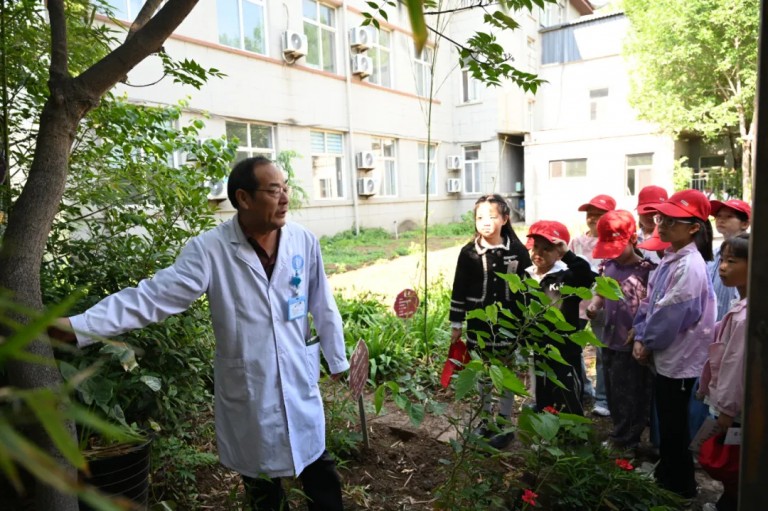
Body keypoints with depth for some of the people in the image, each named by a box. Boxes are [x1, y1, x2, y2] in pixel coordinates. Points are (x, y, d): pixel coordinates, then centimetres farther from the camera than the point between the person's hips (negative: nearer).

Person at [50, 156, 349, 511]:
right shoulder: (210, 249, -15)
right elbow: (153, 295, -18)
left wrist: (338, 359, 10)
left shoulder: (303, 241, -7)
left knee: (320, 474, 16)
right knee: (260, 482, 20)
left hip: (299, 382, 2)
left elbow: (322, 306, 1)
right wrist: (78, 325, -28)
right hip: (247, 389, -1)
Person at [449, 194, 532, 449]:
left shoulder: (518, 251, -6)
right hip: (478, 325, 2)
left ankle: (503, 426, 24)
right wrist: (456, 324, 2)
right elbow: (459, 290, 1)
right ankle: (488, 420, 32)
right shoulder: (468, 252, -4)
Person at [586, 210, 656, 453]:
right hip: (610, 341, 7)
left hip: (633, 346, -6)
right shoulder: (607, 266, 3)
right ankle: (620, 437, 38)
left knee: (631, 400, 10)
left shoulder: (647, 269, -15)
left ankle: (624, 443, 26)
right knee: (613, 397, 20)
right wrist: (593, 306, -5)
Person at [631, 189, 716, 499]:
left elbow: (670, 314, -23)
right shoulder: (671, 258, 6)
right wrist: (641, 337, -1)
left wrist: (648, 343, -9)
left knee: (675, 427, 7)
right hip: (664, 354, 9)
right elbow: (649, 301, 8)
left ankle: (681, 488, 27)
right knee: (666, 423, 22)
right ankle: (666, 477, 40)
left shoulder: (690, 266, -23)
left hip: (680, 357, -9)